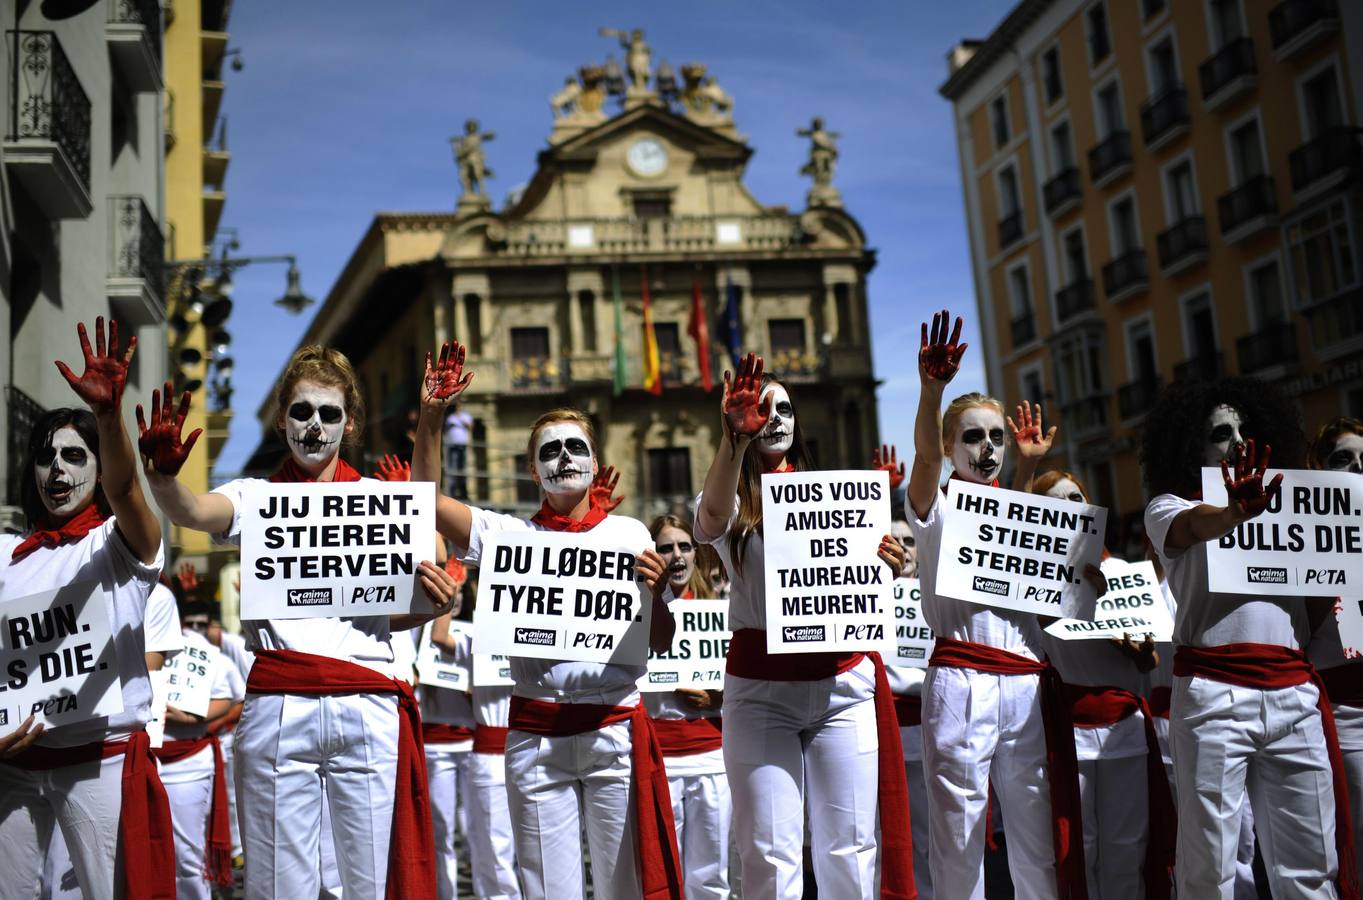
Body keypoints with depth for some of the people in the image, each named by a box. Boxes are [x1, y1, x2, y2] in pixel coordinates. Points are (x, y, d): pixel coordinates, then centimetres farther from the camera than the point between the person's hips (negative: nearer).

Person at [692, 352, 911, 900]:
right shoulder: (733, 504, 4)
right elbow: (713, 515, -22)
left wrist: (885, 569, -7)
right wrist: (735, 436, -38)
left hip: (842, 683, 3)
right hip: (760, 687, -2)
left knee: (849, 850, 4)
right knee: (770, 855, -2)